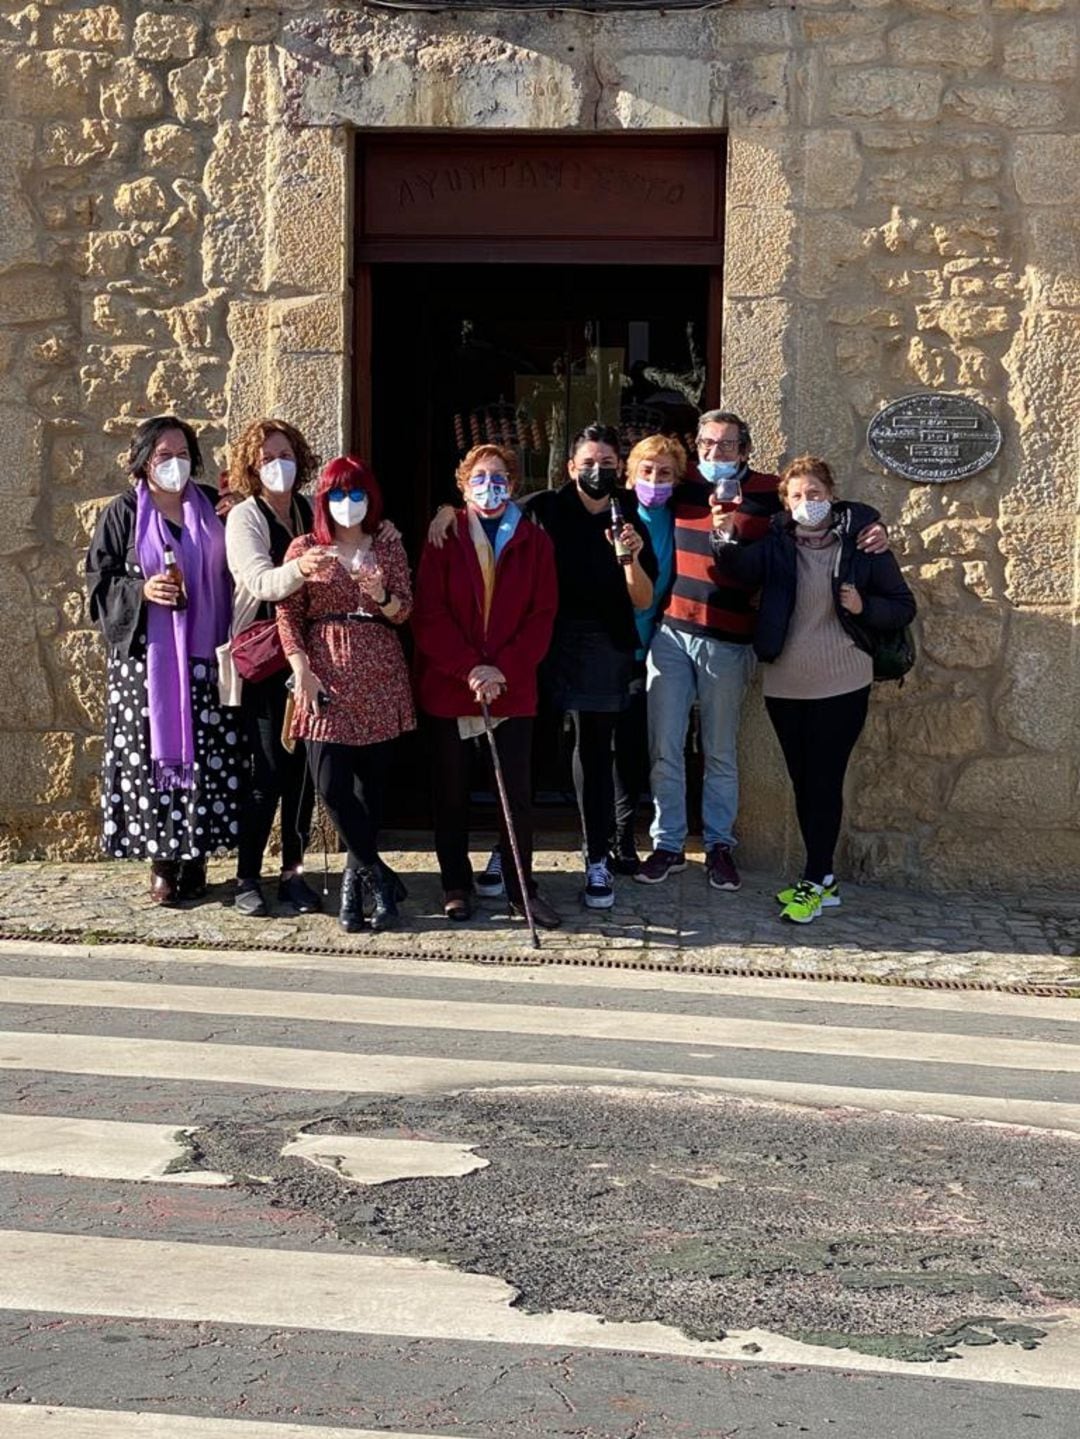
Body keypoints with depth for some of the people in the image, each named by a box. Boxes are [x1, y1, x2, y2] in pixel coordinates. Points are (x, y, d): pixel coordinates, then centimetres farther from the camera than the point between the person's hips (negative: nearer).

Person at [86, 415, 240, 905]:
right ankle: (162, 860, 6)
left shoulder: (211, 508, 11)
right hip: (145, 657, -2)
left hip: (203, 657, 2)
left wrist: (231, 643, 3)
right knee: (152, 752, -3)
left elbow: (227, 576, 15)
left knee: (206, 752, -1)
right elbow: (100, 581, 2)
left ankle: (195, 858, 9)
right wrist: (142, 591, -16)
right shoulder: (123, 513, 4)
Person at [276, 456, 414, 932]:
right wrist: (301, 668, -10)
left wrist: (381, 596, -17)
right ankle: (377, 876, 2)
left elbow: (404, 612, 6)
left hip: (380, 677, 2)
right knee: (332, 784, -12)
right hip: (327, 675, -2)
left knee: (371, 781, 2)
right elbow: (287, 613, 1)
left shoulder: (388, 549, 12)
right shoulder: (304, 548, 6)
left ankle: (356, 880, 14)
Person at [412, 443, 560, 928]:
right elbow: (429, 614, -5)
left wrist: (504, 670, -12)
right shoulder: (444, 538, 1)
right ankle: (456, 886, 18)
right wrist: (470, 669, -15)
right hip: (447, 684, 0)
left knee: (517, 792, 2)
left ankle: (522, 888, 12)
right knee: (451, 792, 7)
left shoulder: (534, 541, 5)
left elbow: (542, 614, 0)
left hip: (513, 687, 1)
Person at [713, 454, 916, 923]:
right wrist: (725, 539, -38)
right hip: (785, 686, 3)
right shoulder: (776, 545, 2)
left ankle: (814, 883, 6)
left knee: (824, 781, -3)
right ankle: (823, 879, 22)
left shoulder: (862, 544, -2)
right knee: (804, 783, 10)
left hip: (841, 686, -3)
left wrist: (864, 607, -16)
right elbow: (741, 568, -18)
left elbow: (904, 607, 2)